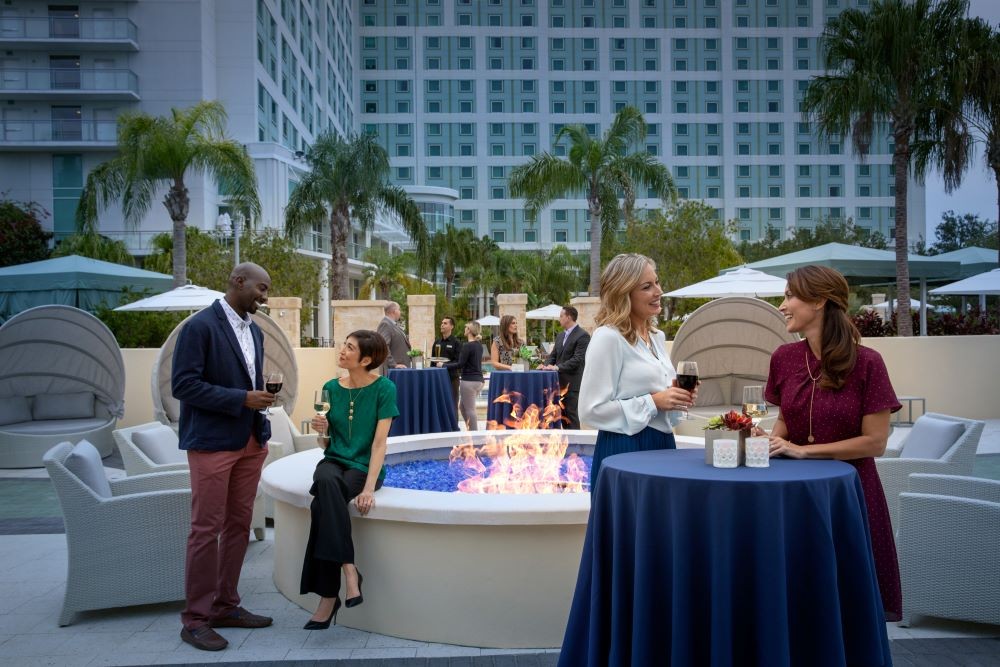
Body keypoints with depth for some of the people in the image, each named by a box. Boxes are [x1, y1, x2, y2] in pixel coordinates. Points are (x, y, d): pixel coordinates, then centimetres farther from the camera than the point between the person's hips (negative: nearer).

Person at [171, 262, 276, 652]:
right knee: (206, 530, -3)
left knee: (239, 526, 11)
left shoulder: (255, 331, 13)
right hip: (212, 443, -8)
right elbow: (183, 385, -16)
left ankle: (225, 606, 22)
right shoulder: (200, 326, -11)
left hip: (250, 442, 8)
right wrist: (241, 399, -19)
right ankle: (195, 619, 6)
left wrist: (262, 397, 4)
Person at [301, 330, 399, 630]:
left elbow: (379, 442, -11)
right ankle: (348, 569, -34)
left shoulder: (383, 388, -5)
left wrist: (369, 488, -22)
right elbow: (326, 444, 13)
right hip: (334, 461, 3)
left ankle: (328, 594, -27)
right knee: (327, 481, -36)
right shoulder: (332, 388, 7)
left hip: (365, 467, -3)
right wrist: (322, 431, -10)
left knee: (323, 504, -33)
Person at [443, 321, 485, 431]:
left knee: (470, 410, -2)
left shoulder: (467, 346, -14)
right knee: (462, 406, 19)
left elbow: (460, 364, -16)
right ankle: (472, 429, 18)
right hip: (479, 380, 9)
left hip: (469, 381, -9)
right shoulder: (479, 345, 12)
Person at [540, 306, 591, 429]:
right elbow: (553, 355, 18)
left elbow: (578, 359, -18)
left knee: (571, 416, -5)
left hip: (572, 383, -8)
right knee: (562, 415, 10)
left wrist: (557, 367, -21)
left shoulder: (582, 335, -10)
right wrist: (547, 365, -4)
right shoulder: (560, 336, 17)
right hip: (559, 382, 8)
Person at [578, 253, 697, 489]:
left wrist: (677, 395, 2)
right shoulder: (608, 338, -14)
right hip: (624, 450, -8)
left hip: (662, 444, 8)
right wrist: (653, 402, -20)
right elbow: (592, 410, -19)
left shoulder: (657, 336, 12)